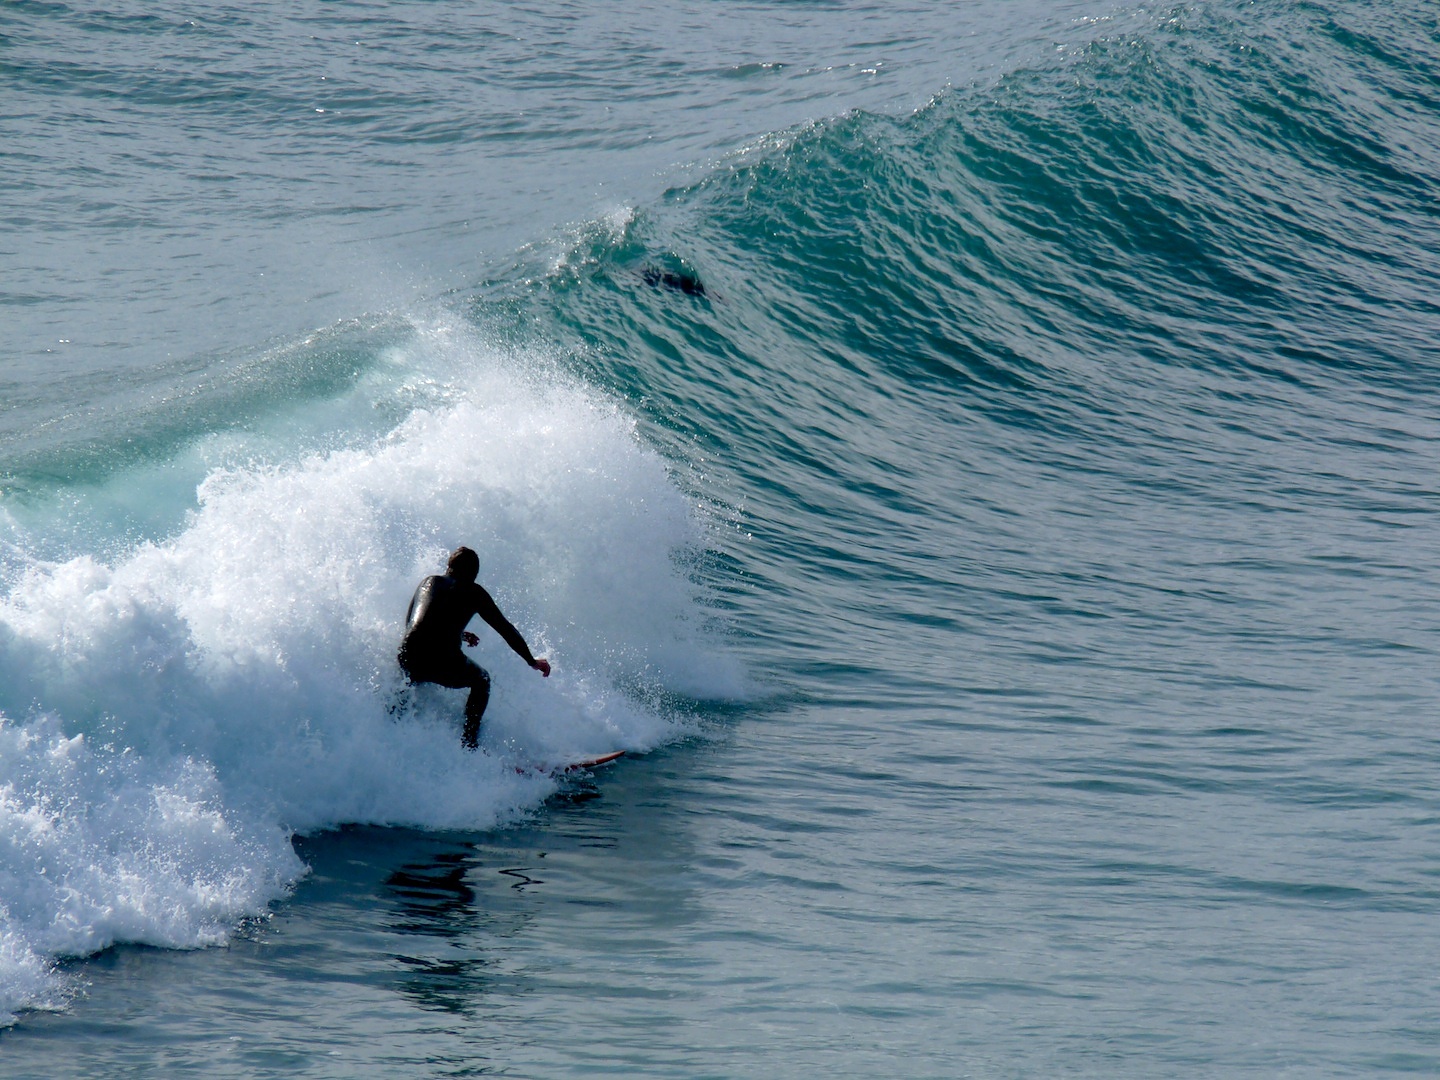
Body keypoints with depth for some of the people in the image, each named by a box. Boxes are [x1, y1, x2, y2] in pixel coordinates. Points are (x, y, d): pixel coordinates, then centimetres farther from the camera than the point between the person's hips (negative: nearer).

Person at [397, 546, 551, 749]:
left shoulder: (429, 582, 24)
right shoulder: (472, 592, 12)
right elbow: (505, 629, 13)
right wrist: (532, 661, 23)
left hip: (407, 659, 4)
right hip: (443, 662, -4)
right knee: (481, 680, 27)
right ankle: (469, 741, 15)